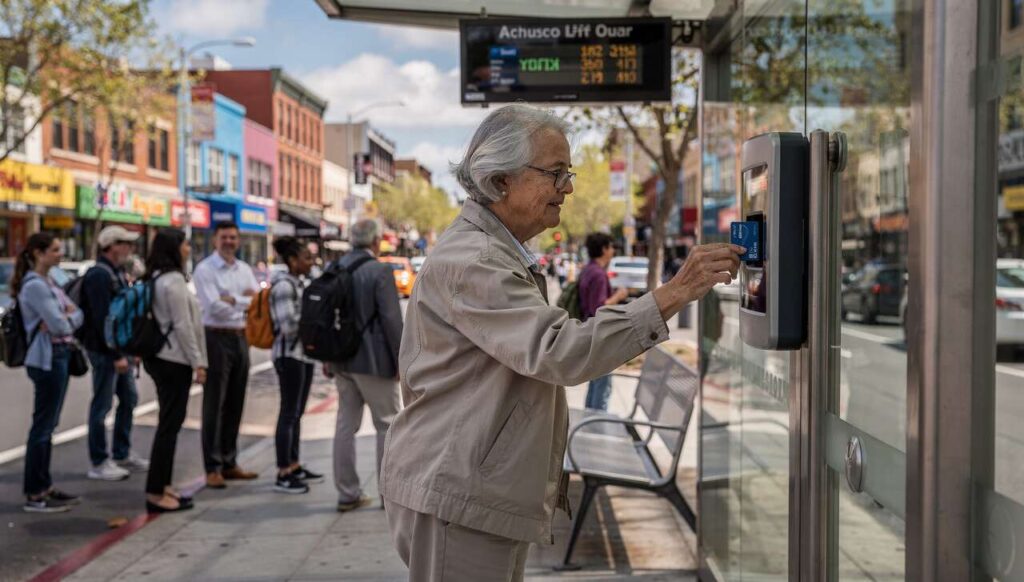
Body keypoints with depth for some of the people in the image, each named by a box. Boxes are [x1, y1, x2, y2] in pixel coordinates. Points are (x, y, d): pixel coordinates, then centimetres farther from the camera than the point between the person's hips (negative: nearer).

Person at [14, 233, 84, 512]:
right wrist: (67, 318, 0)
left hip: (59, 357, 10)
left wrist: (67, 317, -9)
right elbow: (59, 326, -21)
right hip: (47, 358, -10)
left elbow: (78, 314, 11)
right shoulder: (34, 285, -15)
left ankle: (44, 486, 23)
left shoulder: (48, 282, 14)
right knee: (42, 425, -4)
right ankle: (34, 495, 3)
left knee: (48, 425, 14)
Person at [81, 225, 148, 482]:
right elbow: (103, 319, -22)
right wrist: (116, 355, -23)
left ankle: (122, 454, 27)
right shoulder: (99, 275, -17)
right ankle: (99, 463, 7)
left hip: (120, 348, 10)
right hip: (104, 350, -10)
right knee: (102, 405, -2)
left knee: (129, 398, 16)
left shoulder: (117, 273, 14)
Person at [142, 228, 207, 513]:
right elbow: (183, 326, -18)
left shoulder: (156, 277, 14)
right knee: (169, 425, -5)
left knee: (169, 423, 14)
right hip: (174, 360, -10)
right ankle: (156, 493, -1)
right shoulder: (173, 280, -15)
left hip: (160, 357, 10)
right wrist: (198, 362, -14)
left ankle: (162, 486, 20)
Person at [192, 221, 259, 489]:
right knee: (214, 406, -2)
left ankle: (229, 463, 22)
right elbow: (215, 307, -17)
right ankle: (212, 468, 4)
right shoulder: (205, 269, -7)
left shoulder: (244, 269, 12)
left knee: (235, 404, 12)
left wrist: (232, 299, -14)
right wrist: (244, 301, -5)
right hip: (217, 339, -6)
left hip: (241, 338, 6)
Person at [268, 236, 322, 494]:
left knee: (296, 413, 14)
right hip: (289, 354, -9)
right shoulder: (283, 285, -14)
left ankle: (294, 467, 23)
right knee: (289, 413, -5)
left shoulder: (299, 283, 14)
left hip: (304, 353, 9)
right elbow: (288, 325, -20)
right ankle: (283, 475, 1)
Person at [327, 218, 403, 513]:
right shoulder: (380, 271, -14)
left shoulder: (333, 269, 5)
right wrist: (400, 361, -8)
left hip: (342, 360, 6)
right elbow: (392, 320, -16)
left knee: (345, 426, 11)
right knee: (388, 426, 6)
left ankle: (347, 494, 16)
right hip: (373, 361, -6)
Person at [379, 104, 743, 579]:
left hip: (491, 495, 10)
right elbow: (560, 351, -28)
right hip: (456, 499, -10)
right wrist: (674, 294, -29)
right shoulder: (470, 261, -17)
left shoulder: (500, 254, 18)